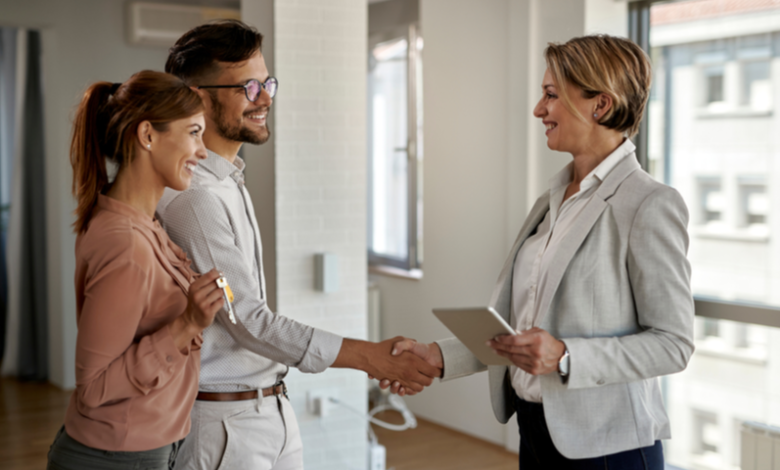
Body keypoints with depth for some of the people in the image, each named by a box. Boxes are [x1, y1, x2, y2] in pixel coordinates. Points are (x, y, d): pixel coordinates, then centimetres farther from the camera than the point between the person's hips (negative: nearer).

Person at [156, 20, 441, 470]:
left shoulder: (230, 182, 11)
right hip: (224, 423, -9)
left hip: (272, 411, 9)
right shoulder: (195, 197, -21)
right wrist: (368, 356, -20)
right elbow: (250, 322, -22)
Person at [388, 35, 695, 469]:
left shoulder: (650, 205, -14)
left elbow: (673, 343, -15)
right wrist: (439, 357, 0)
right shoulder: (552, 202, 9)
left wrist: (565, 357, -25)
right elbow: (517, 326, 11)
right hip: (536, 432, 7)